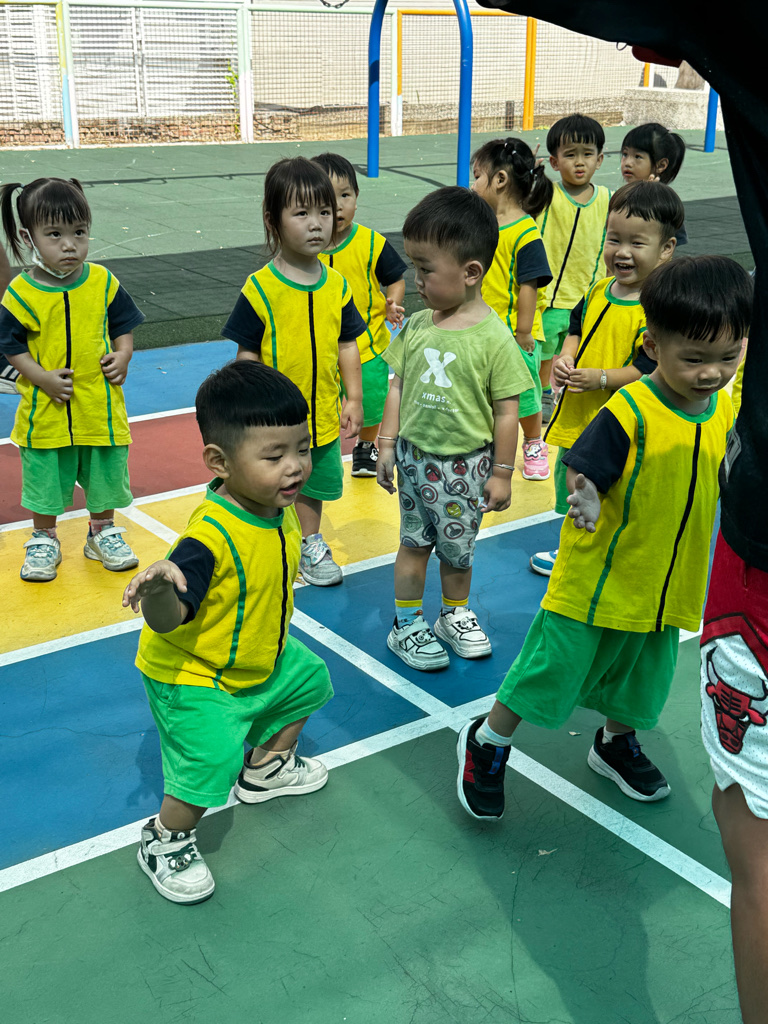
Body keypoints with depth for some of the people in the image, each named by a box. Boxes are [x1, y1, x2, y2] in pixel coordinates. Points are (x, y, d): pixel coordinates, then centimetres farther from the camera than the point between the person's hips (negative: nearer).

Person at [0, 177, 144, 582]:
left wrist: (123, 355, -10)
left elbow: (123, 323, 8)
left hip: (100, 406, 2)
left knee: (104, 471, 15)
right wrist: (42, 377, -17)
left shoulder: (102, 282, -3)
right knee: (44, 477, 11)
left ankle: (102, 532, 36)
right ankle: (44, 540, 31)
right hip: (45, 411, -2)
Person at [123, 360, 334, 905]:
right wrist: (158, 588, -60)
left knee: (309, 680, 26)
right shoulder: (211, 535, -37)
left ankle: (267, 767, 52)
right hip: (193, 677, -9)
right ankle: (165, 839, 13)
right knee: (210, 763, -19)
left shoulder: (280, 507, -10)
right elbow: (168, 621, -41)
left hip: (262, 656, 9)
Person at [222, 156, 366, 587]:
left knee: (313, 484, 21)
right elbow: (247, 355, -10)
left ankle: (310, 543, 40)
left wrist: (354, 397, 3)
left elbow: (347, 344, 6)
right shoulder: (260, 289, -14)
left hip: (321, 414, 4)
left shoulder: (336, 285, -2)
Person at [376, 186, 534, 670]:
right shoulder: (416, 327, -3)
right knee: (414, 541, 14)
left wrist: (502, 473, -8)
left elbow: (506, 411, -12)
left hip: (464, 463, -3)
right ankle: (406, 624, 27)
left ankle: (455, 614, 37)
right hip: (414, 455, 3)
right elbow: (399, 386, 6)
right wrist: (388, 445, 6)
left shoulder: (493, 337, -16)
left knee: (457, 546, 14)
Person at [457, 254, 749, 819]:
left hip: (668, 581, 6)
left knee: (639, 673, 25)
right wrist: (586, 502, -45)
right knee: (551, 670, 5)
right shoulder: (629, 412, -25)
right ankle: (487, 742, 30)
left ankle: (616, 744, 54)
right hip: (595, 579, -6)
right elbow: (584, 474, -26)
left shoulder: (725, 411, -4)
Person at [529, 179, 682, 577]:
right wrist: (566, 358, -2)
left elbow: (649, 369, -23)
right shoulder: (599, 291, 4)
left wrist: (602, 378, -27)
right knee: (569, 488, 25)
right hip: (576, 415, 8)